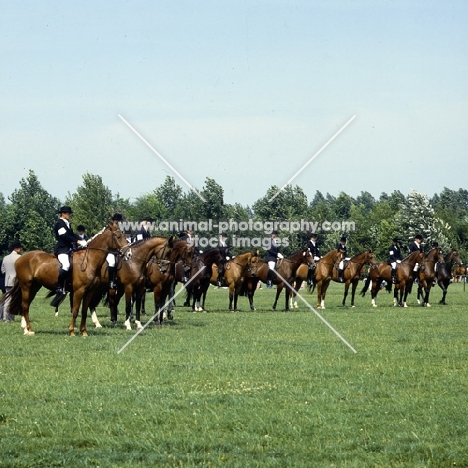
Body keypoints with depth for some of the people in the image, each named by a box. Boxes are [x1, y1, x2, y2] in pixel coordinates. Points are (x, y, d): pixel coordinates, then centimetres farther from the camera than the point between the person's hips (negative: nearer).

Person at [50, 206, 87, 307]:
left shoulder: (67, 224, 22)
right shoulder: (60, 223, -8)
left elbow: (72, 234, 17)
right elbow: (65, 236, -18)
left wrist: (82, 240, 0)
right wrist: (78, 241, -21)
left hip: (69, 249, 11)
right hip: (61, 249, -11)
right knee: (65, 265, -32)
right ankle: (60, 289, -30)